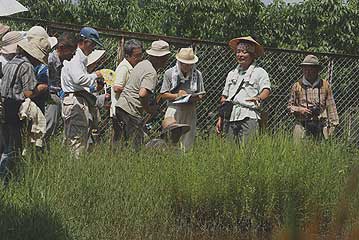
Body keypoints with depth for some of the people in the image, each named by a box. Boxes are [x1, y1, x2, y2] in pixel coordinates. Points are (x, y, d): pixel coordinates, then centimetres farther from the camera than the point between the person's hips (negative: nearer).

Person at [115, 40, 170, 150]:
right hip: (132, 111, -10)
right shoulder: (151, 73, -16)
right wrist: (148, 109, -11)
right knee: (136, 146, -5)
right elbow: (142, 94, -31)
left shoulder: (142, 64, 14)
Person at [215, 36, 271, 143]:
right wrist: (220, 119, 17)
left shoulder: (259, 72, 6)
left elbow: (266, 90, -9)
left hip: (248, 117, -5)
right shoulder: (232, 74, 24)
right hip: (230, 117, 5)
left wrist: (258, 98, -32)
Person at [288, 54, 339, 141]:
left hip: (321, 126, 0)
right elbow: (290, 105, 14)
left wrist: (332, 124, 5)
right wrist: (299, 109, -6)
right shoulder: (297, 86, 8)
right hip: (302, 125, 0)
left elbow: (330, 106, 10)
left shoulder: (325, 85, 9)